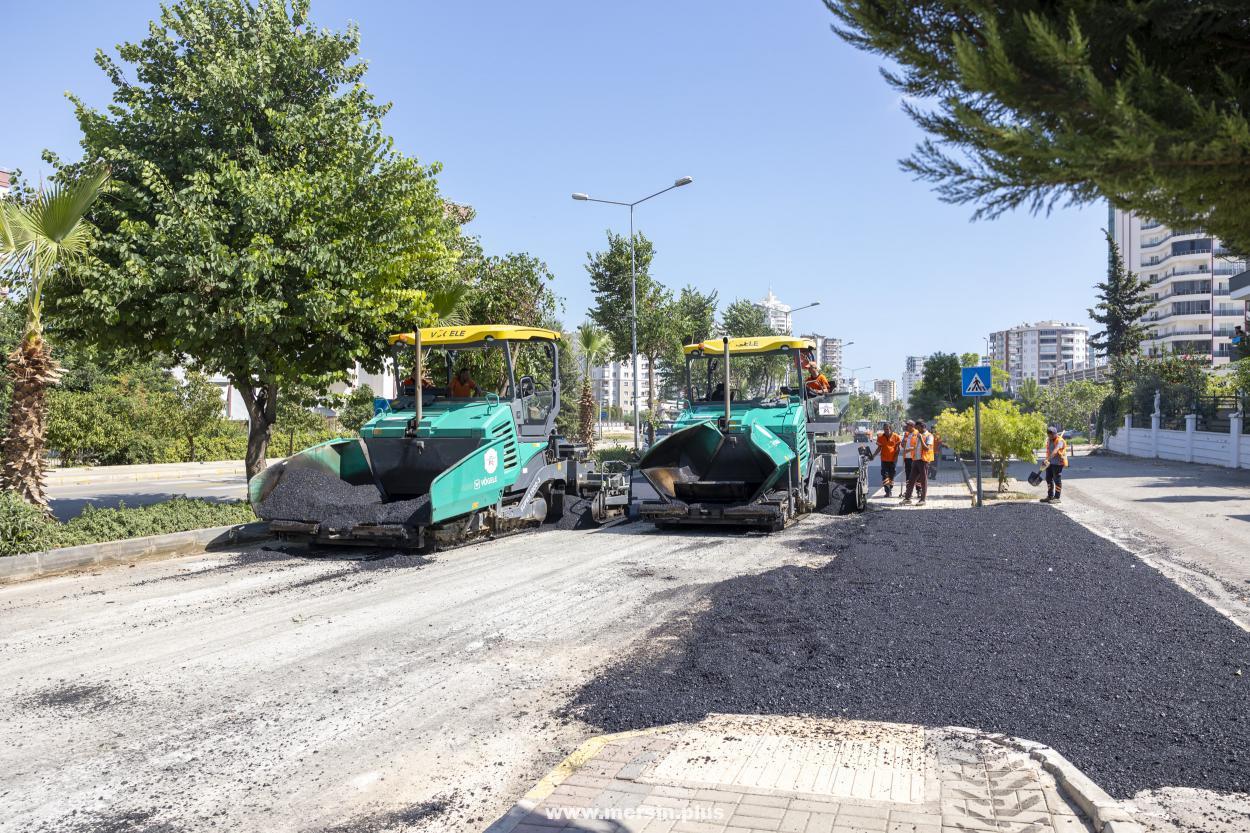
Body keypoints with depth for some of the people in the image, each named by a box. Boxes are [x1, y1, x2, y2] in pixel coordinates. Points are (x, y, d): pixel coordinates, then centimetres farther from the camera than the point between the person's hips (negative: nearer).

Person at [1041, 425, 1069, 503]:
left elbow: (1055, 451, -33)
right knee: (1049, 479, 12)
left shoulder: (1060, 441, -18)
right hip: (1050, 463, 9)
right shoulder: (1049, 440, 9)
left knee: (1057, 480, -2)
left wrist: (1048, 459, -42)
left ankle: (1057, 498, 4)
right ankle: (1050, 496, 21)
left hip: (1058, 463, -9)